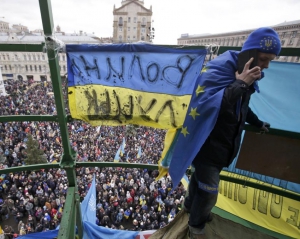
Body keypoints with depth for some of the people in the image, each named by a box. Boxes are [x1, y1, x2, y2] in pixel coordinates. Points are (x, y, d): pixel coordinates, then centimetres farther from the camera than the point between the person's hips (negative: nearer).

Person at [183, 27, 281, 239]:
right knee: (209, 190, 2)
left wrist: (257, 123, 33)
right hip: (208, 140, -8)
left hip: (225, 141, 8)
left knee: (202, 176, 25)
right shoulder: (220, 67, -22)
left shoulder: (247, 73, 4)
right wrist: (240, 84, -33)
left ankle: (191, 205, 51)